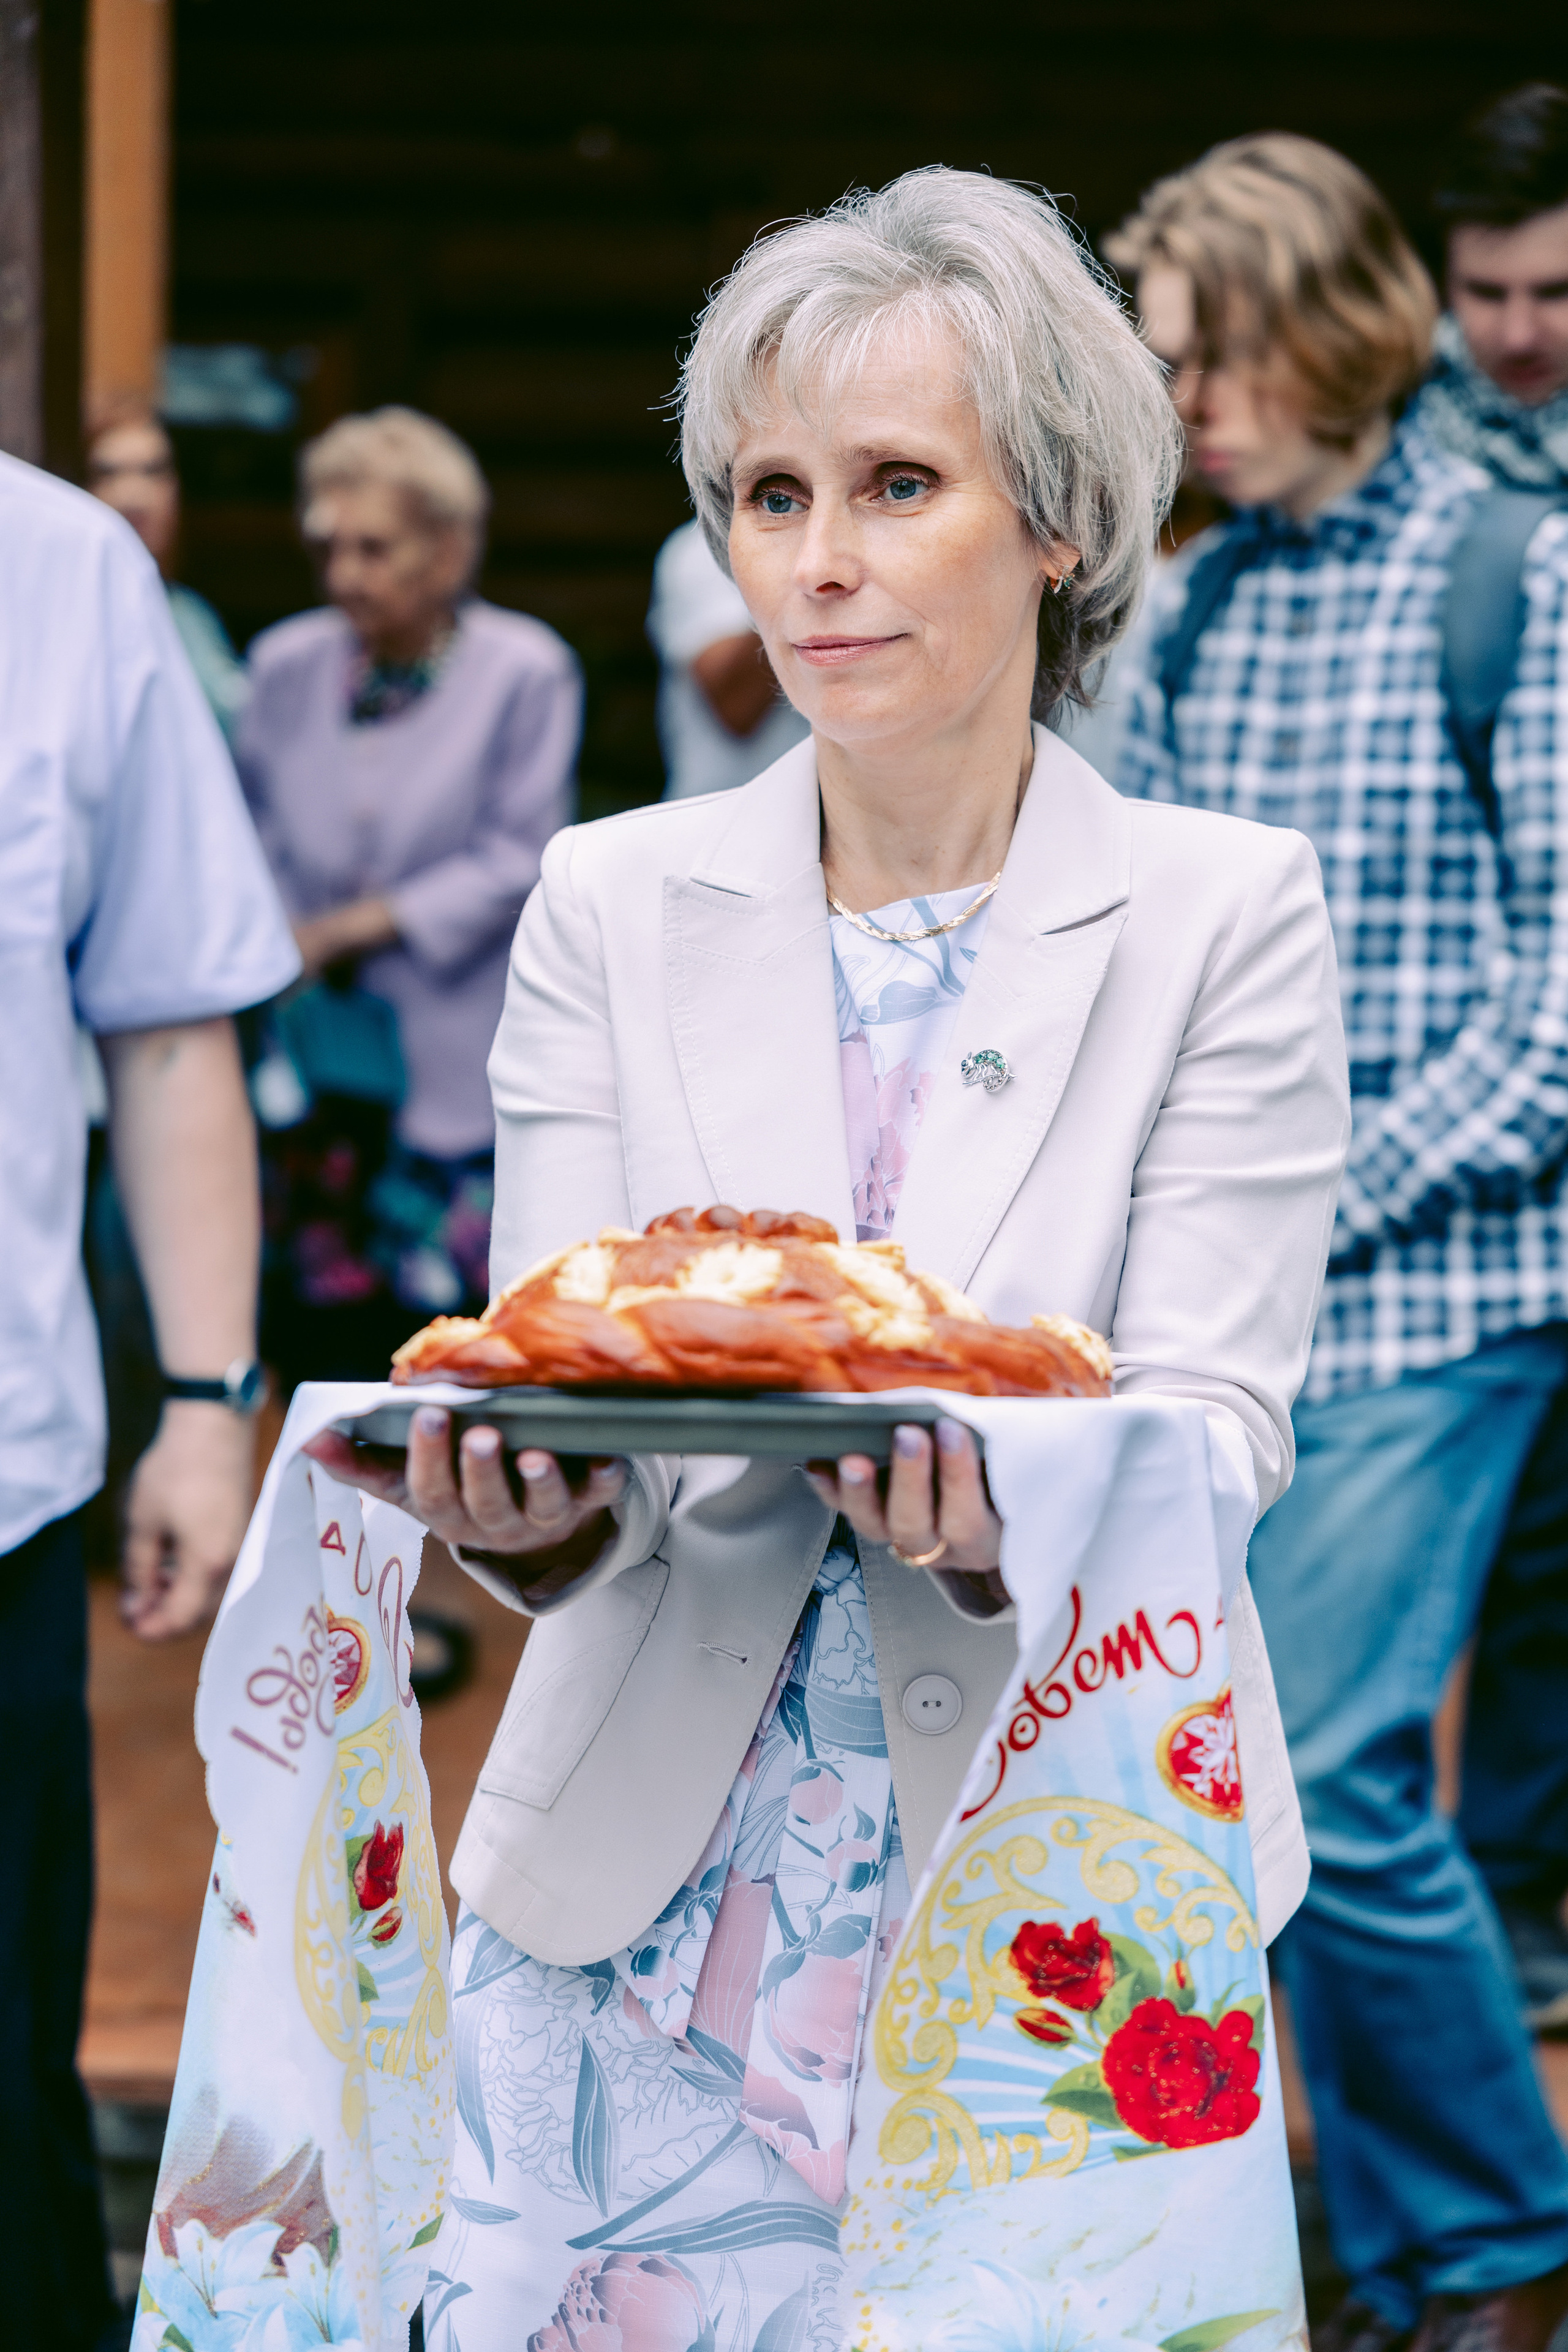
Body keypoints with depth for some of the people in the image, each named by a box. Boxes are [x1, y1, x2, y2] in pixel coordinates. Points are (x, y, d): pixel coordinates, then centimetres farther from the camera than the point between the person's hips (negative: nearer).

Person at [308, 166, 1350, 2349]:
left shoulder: (1225, 914, 0)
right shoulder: (611, 903, 6)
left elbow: (1215, 1421, -7)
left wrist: (1013, 1512, -30)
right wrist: (536, 1503, -24)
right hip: (650, 1900, 2)